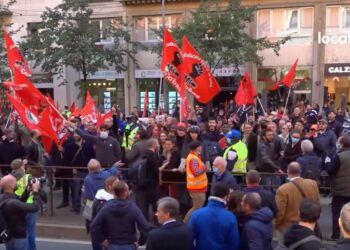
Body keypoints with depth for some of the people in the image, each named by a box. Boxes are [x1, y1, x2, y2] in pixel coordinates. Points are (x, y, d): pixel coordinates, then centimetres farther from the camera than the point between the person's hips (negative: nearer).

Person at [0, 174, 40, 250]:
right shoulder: (12, 203, -32)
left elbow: (20, 203, 11)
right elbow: (35, 207, -31)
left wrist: (30, 190, 0)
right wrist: (35, 191, -19)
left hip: (10, 236, 9)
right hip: (18, 238, -9)